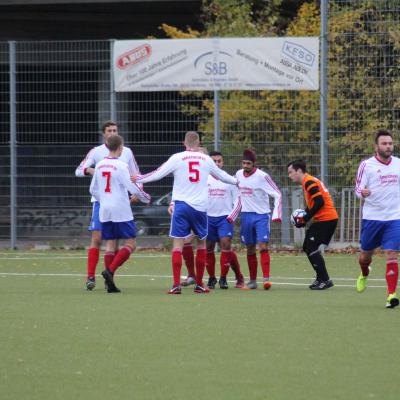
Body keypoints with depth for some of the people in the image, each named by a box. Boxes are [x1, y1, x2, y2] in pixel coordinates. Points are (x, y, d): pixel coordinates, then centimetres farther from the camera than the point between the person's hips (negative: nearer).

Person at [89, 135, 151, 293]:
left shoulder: (99, 165, 8)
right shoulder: (120, 166, -11)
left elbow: (93, 190, 14)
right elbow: (131, 187, -12)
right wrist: (145, 198, 4)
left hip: (104, 211, 6)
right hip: (121, 211, -6)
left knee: (110, 244, 9)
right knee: (130, 244, 0)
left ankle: (110, 284, 2)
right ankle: (110, 271, -16)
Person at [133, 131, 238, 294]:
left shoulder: (177, 158, -2)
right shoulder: (206, 159, 7)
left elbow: (158, 174, -3)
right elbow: (221, 175, 24)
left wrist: (137, 179, 11)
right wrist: (236, 181, 44)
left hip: (181, 205, -2)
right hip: (200, 207, 2)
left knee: (177, 245, -4)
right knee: (202, 243, 17)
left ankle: (176, 284, -16)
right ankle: (199, 284, 19)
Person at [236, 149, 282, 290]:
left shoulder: (262, 176, -13)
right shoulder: (238, 175, 4)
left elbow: (277, 194, -11)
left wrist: (276, 214, -18)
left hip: (261, 215, -5)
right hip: (246, 215, 5)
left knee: (263, 246, -17)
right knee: (250, 249, 8)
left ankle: (266, 278, -23)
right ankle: (252, 281, 15)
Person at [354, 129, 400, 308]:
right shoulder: (367, 165, -5)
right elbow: (358, 188, -9)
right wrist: (362, 192, -29)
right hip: (371, 218, -1)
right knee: (365, 255, 13)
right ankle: (364, 274, 47)